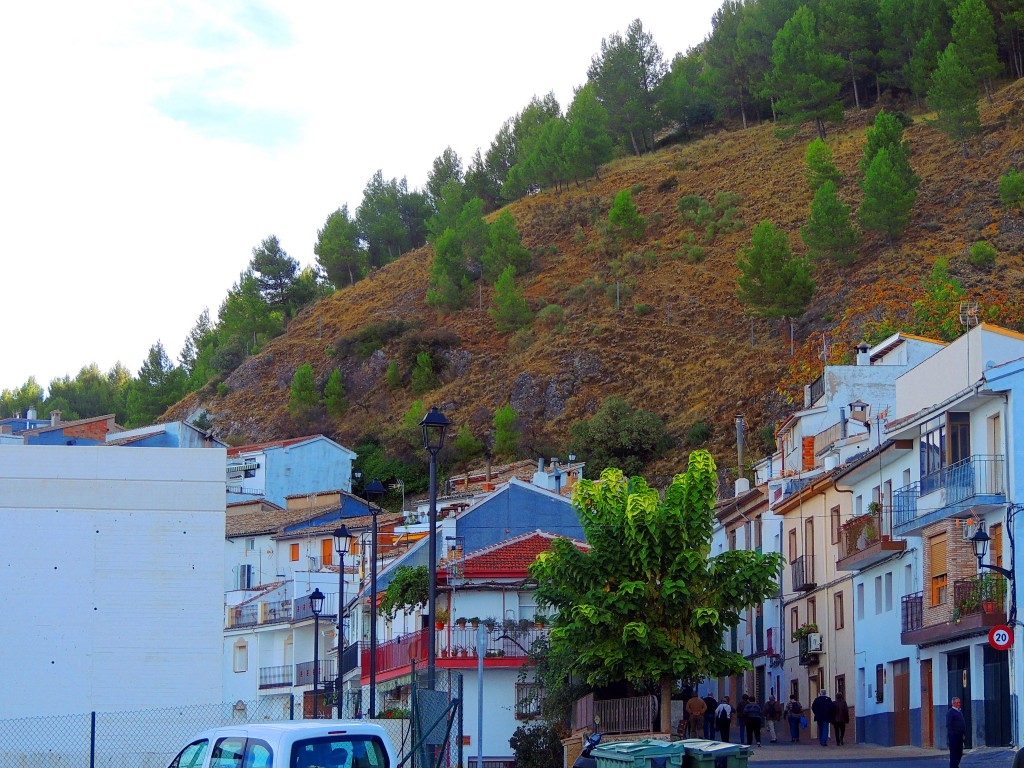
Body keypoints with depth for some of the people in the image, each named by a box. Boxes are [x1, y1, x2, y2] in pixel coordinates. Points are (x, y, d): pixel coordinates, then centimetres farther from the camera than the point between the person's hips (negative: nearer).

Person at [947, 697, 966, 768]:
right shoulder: (950, 712, -9)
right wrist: (951, 735, -19)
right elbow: (948, 725, -14)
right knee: (954, 752, -6)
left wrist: (963, 733, 17)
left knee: (959, 752, 10)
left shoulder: (959, 712, 18)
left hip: (959, 736, 9)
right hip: (954, 735, -9)